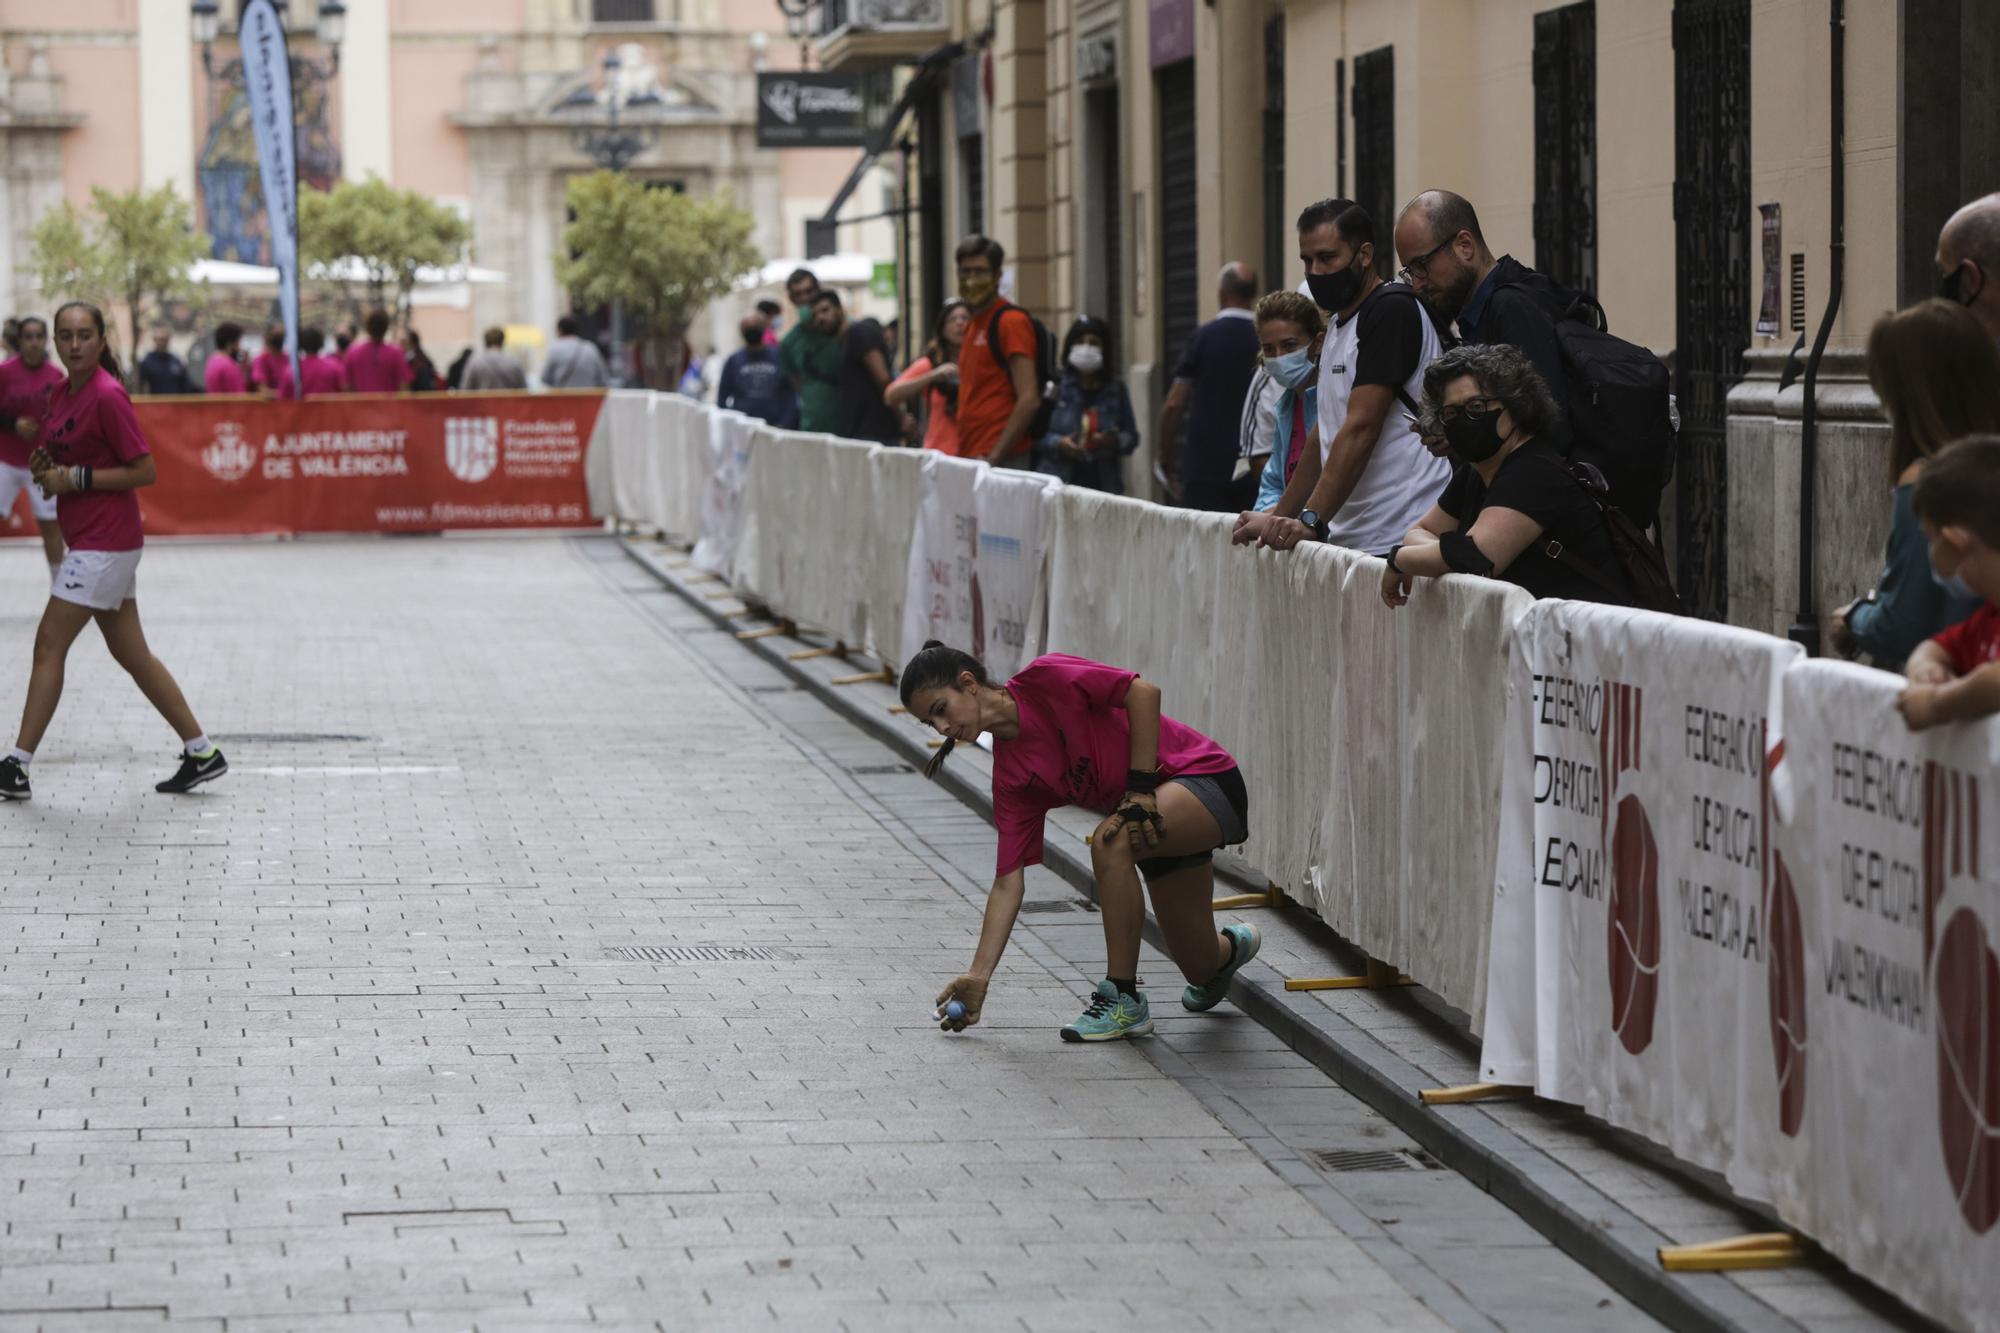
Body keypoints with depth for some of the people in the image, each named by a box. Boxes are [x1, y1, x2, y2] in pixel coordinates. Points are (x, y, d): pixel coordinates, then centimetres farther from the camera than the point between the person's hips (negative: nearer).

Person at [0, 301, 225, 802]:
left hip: (105, 543, -9)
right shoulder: (62, 393, 10)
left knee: (49, 645, -8)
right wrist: (47, 466, 2)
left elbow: (144, 471, -16)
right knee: (130, 652, 12)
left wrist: (75, 478, -19)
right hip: (89, 539, 9)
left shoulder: (107, 396, -16)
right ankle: (201, 752, 18)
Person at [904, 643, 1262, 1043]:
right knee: (1201, 967, 8)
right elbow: (1008, 883, -2)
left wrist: (1140, 788, -23)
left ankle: (1124, 999, -21)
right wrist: (978, 977, -9)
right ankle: (1231, 946, 47)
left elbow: (1143, 692, -21)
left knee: (1109, 841, -33)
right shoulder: (1010, 777, -1)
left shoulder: (1044, 680, -18)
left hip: (1206, 777, -7)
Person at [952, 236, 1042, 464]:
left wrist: (994, 458, -18)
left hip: (1002, 461, -8)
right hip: (969, 458, 8)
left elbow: (1029, 400, -16)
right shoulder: (973, 323, 17)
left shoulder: (1011, 321, -9)